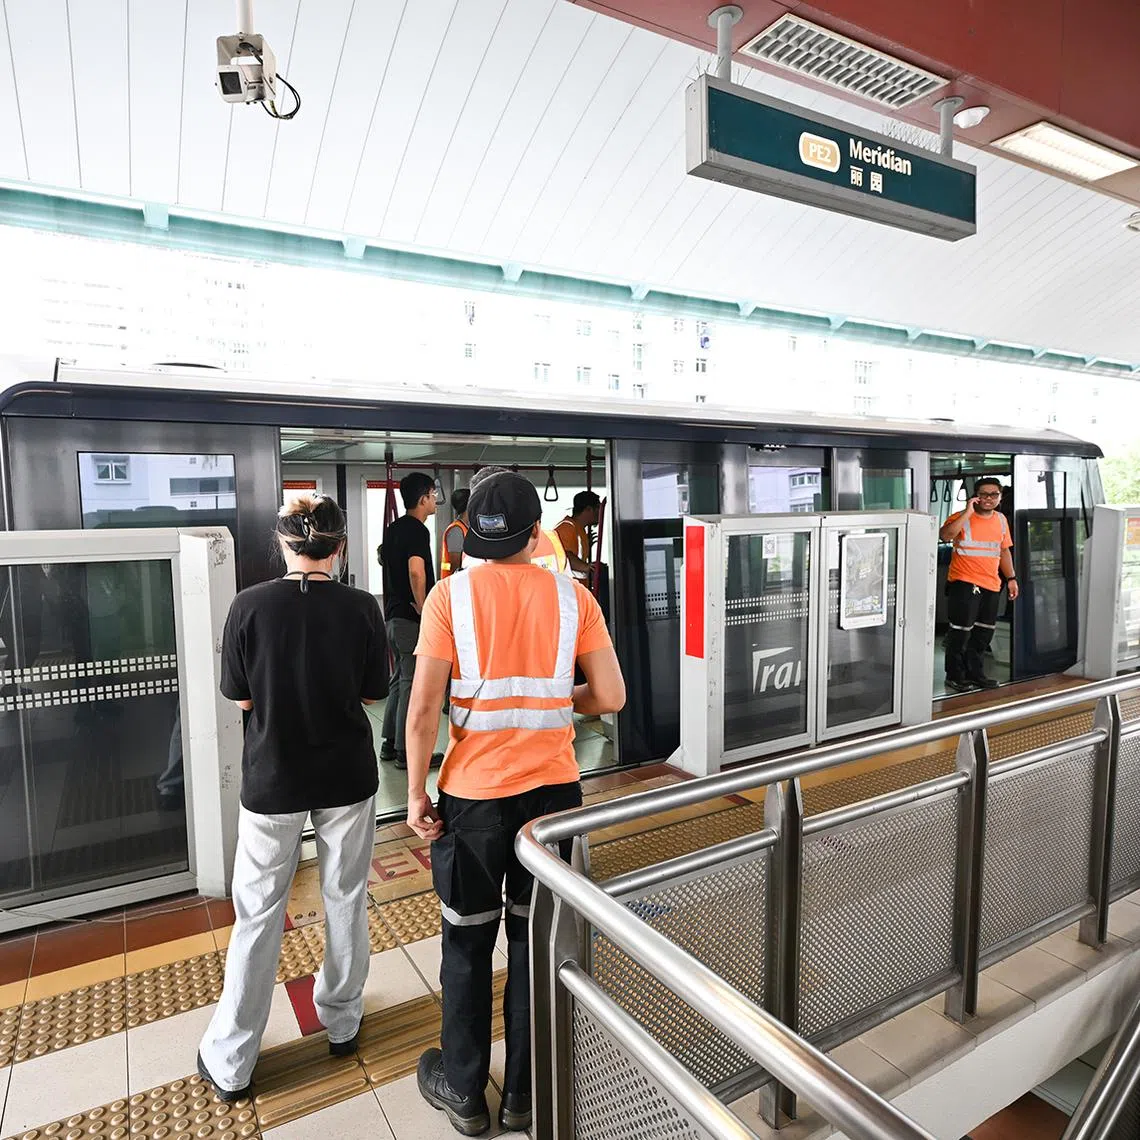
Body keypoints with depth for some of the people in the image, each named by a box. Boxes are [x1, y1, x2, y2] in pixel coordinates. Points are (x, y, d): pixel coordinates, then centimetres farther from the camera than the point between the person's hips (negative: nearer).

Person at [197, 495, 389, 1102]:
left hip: (273, 778, 0)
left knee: (258, 915, 13)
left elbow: (239, 697, -5)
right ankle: (340, 1020, 36)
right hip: (347, 777, 1)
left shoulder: (250, 606, -13)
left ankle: (229, 1062, 26)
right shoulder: (361, 607, -12)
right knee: (346, 900, 18)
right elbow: (373, 693, -4)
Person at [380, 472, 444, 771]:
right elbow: (416, 571, -29)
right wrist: (422, 608, -19)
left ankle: (389, 745, 25)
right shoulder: (417, 530, -15)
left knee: (400, 679, 18)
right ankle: (407, 752, 6)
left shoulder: (393, 528, 14)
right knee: (413, 684, -2)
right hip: (412, 619, -9)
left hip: (393, 615, 10)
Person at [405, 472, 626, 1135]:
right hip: (553, 791, 2)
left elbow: (424, 707, -13)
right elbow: (611, 697, -5)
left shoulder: (452, 595, -9)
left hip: (474, 795, -1)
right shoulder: (572, 596, -4)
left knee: (469, 944, 17)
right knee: (537, 942, 17)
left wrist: (416, 793, -2)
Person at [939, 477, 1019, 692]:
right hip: (964, 584, -7)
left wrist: (1011, 578, 18)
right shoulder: (962, 517, -9)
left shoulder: (1001, 519, 11)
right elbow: (945, 536, -30)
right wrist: (967, 512, -27)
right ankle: (954, 676, 10)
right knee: (961, 631, -2)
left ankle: (975, 673, 28)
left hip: (991, 585, 7)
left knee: (983, 634, 14)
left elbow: (1004, 550, 21)